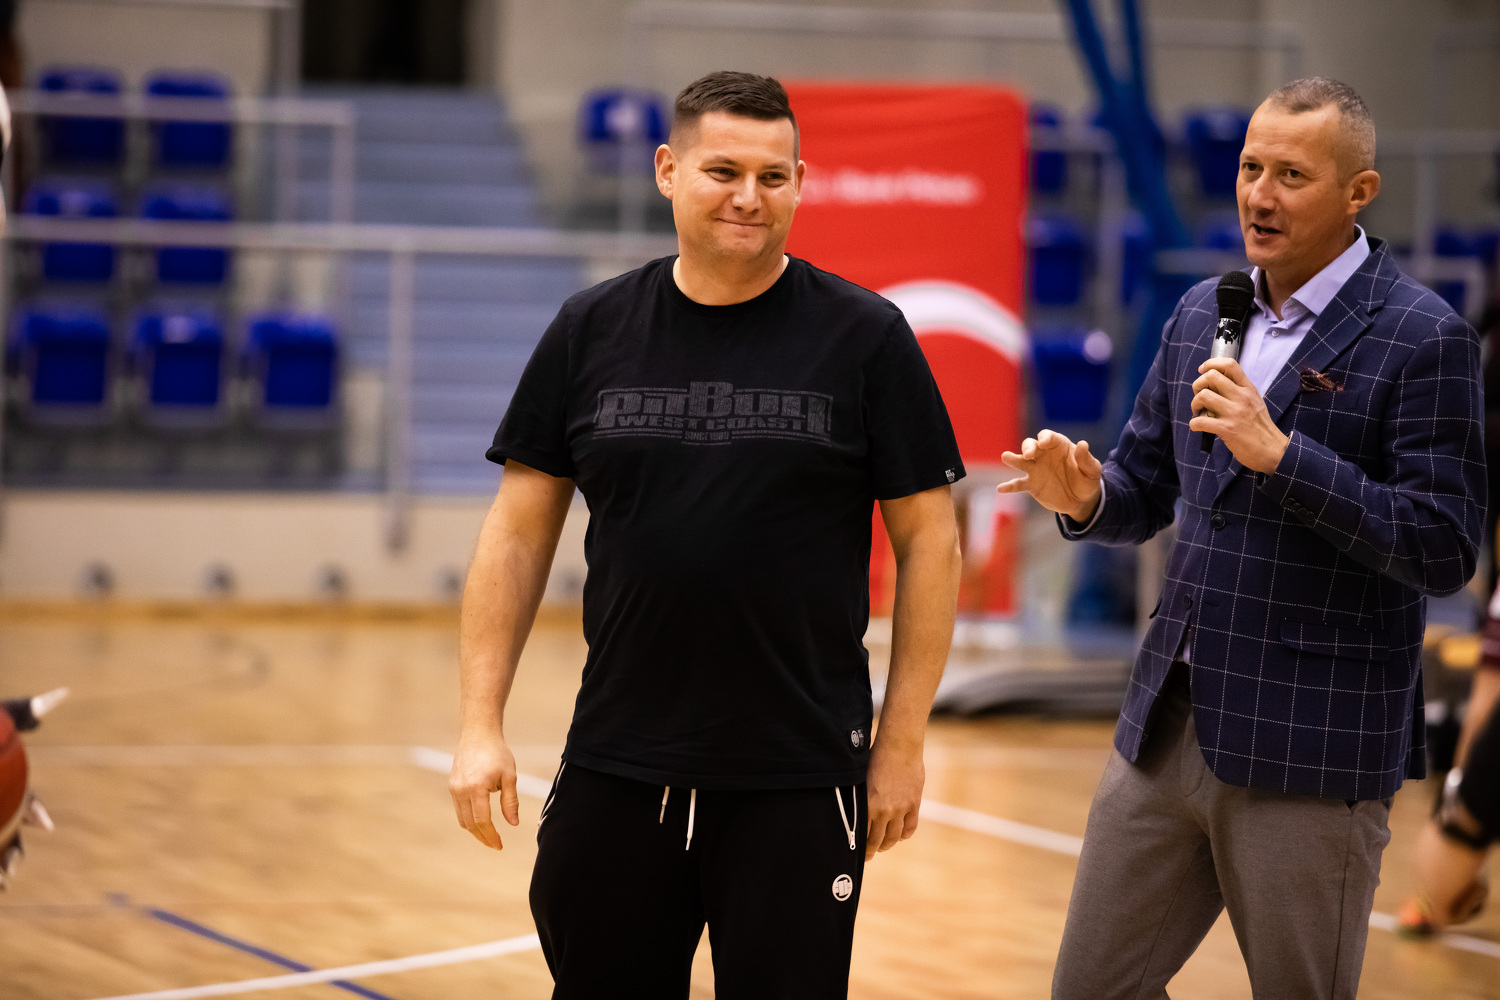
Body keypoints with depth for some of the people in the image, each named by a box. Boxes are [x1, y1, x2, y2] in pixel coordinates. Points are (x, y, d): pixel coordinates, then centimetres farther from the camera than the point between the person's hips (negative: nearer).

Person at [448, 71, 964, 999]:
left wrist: (903, 743, -4)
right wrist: (483, 723, -1)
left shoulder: (864, 337, -2)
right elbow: (520, 530, 7)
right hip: (615, 771, 3)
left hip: (799, 778, -2)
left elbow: (929, 541, -1)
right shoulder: (594, 330, 5)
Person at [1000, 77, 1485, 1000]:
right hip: (1170, 726, 7)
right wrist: (1086, 497, -6)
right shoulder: (1203, 316, 11)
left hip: (1311, 751, -6)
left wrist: (1280, 454, -23)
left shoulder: (1424, 339, -10)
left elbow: (1445, 551, -16)